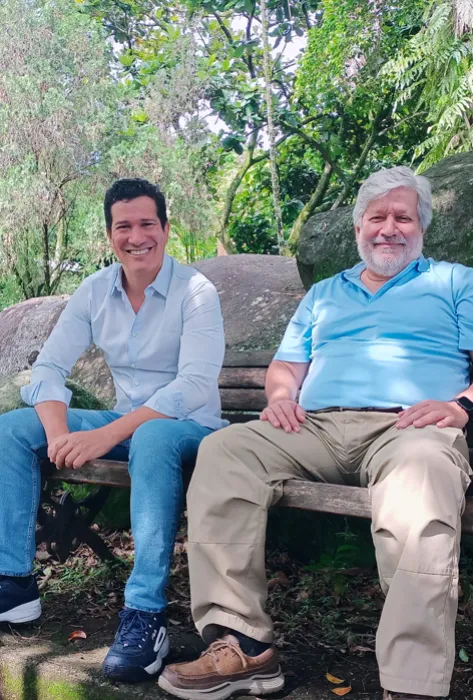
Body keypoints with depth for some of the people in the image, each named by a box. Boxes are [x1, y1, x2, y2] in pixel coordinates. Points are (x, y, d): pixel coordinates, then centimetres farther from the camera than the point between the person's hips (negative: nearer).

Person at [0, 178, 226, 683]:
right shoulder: (95, 291, 3)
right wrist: (59, 434, -22)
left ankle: (145, 613, -37)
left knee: (152, 438, -40)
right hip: (126, 426, 6)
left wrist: (105, 436, -32)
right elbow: (48, 368, -1)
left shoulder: (194, 291, -13)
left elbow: (194, 385, -24)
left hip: (188, 429, -6)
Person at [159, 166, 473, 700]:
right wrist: (281, 394, 3)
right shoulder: (324, 293, 33)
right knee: (222, 450, -24)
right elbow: (287, 365, 26)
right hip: (317, 427, 4)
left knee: (421, 471, -42)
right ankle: (241, 647, -29)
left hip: (407, 427, -4)